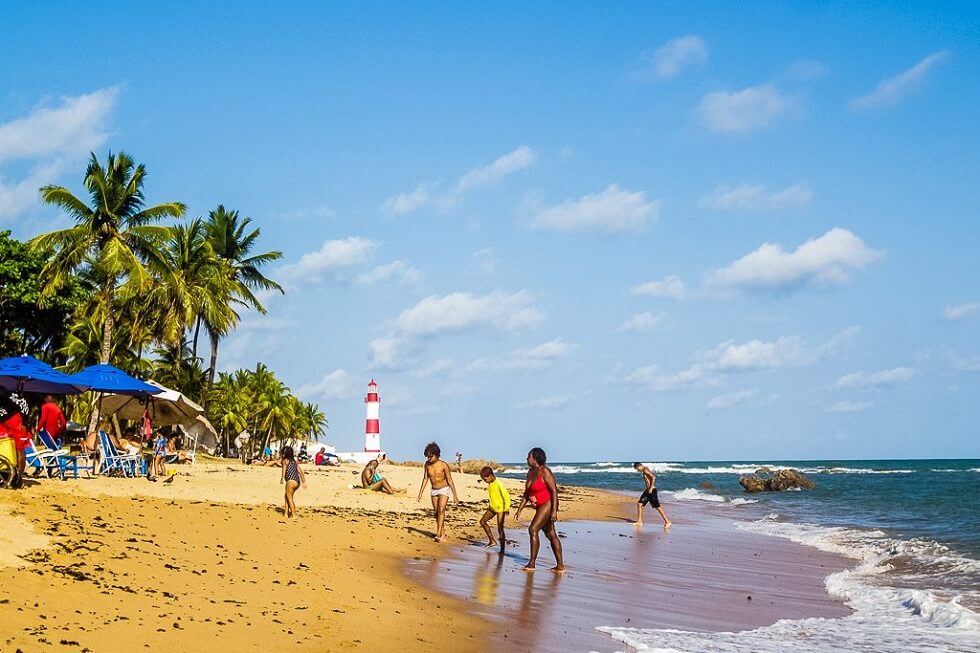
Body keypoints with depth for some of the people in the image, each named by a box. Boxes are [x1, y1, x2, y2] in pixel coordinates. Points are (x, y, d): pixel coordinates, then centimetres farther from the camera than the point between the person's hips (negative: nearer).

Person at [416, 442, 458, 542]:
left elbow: (450, 480, -14)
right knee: (436, 513, 8)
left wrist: (455, 496, -13)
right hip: (434, 491, 5)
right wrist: (420, 493, 3)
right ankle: (442, 533, 20)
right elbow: (425, 479, 5)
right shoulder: (427, 465, -6)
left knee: (441, 510, -20)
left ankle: (438, 534, -26)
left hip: (444, 490, -5)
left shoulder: (443, 465, -19)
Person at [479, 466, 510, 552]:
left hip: (500, 508, -9)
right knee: (482, 521, 10)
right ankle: (492, 541, 20)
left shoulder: (498, 484, -23)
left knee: (500, 528, -10)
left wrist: (506, 509, -21)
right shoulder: (490, 484, 3)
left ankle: (502, 550, -5)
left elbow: (506, 495, -24)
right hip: (492, 507, 9)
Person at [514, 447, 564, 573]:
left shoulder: (545, 472, -17)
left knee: (533, 529, -16)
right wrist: (519, 510, 11)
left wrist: (554, 510, -24)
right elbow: (526, 493, 14)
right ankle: (560, 565, 14)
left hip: (547, 505, -9)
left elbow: (554, 490, -19)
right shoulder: (530, 472, 9)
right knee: (551, 535, 10)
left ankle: (532, 563, -12)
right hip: (540, 507, 9)